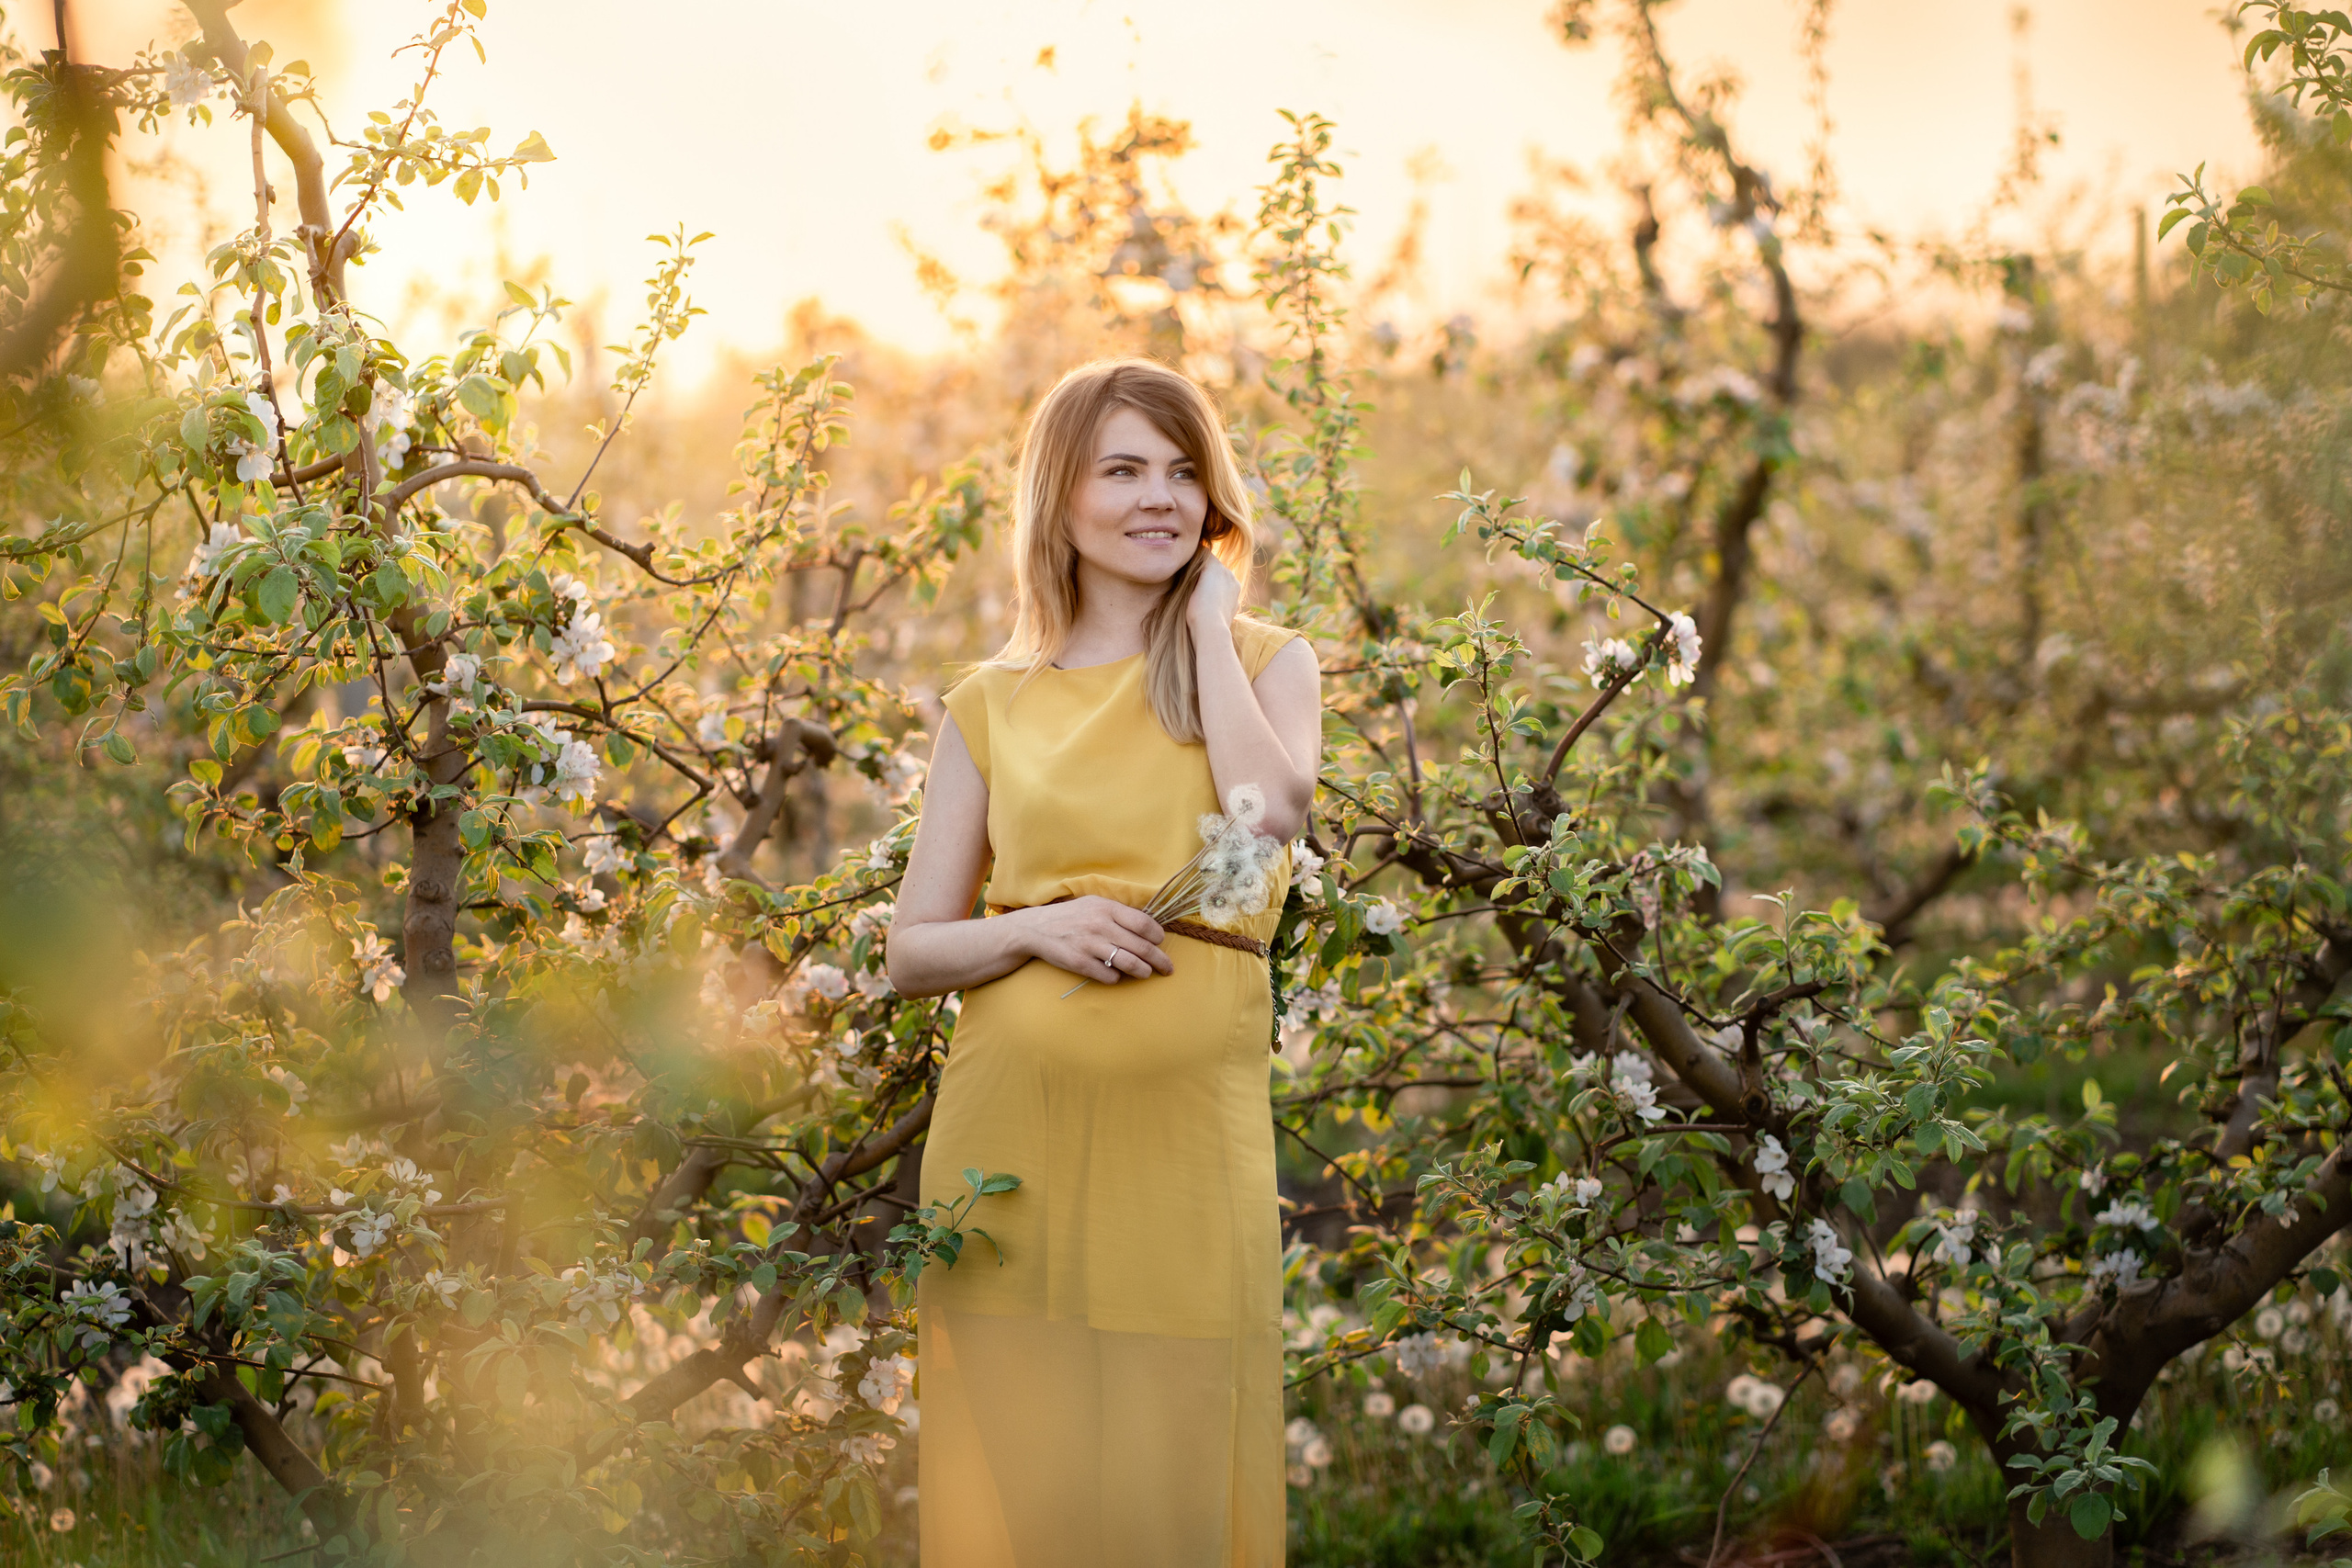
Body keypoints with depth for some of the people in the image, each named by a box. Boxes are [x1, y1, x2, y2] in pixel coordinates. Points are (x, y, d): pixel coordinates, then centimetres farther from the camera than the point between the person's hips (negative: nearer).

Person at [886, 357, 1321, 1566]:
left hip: (1185, 1119, -1)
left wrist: (1208, 621, -4)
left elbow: (1272, 814, -14)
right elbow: (911, 952, 11)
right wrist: (1036, 928, -8)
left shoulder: (1266, 664, 9)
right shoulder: (994, 704, 11)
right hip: (1012, 1117, 1)